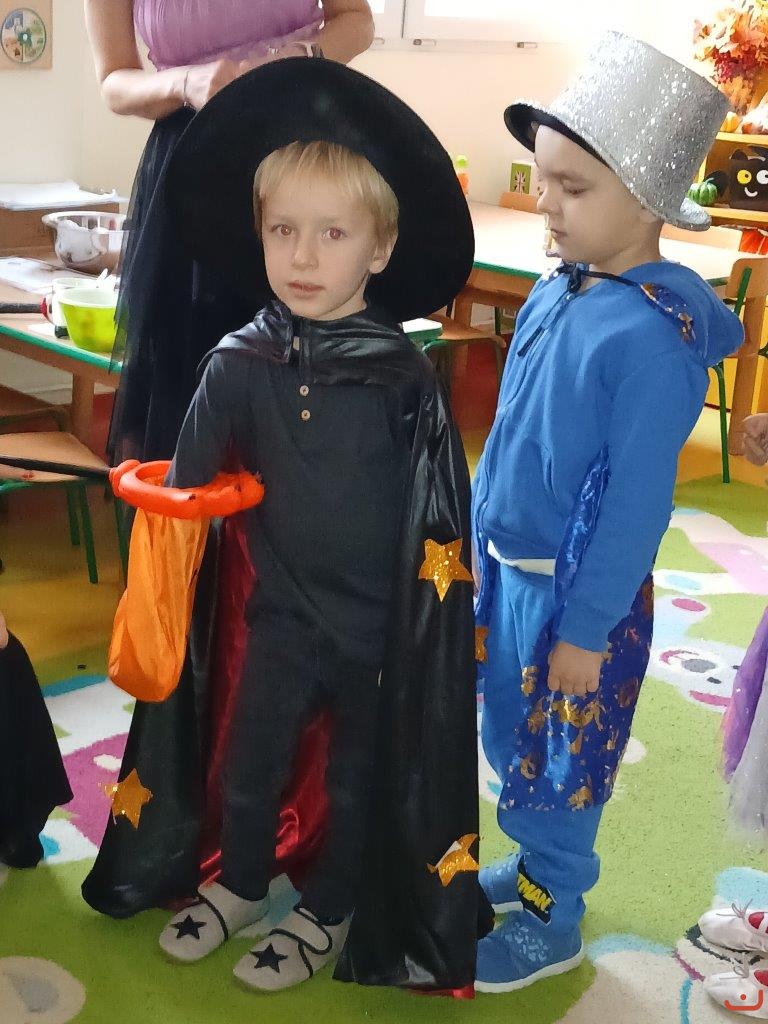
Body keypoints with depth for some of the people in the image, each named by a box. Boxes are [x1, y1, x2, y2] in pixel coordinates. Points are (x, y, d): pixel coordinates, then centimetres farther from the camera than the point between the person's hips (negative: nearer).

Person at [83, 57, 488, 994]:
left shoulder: (405, 375, -14)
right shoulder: (239, 365, -9)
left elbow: (439, 507, -7)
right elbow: (185, 481, 0)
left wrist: (431, 606, -6)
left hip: (381, 623, -2)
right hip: (281, 609, 2)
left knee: (358, 779, 15)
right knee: (242, 765, 16)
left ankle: (328, 913, 38)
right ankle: (236, 884, 43)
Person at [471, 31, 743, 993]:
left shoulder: (653, 335, -25)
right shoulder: (554, 293, -1)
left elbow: (638, 498, -22)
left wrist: (589, 627, -17)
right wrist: (476, 548, 16)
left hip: (578, 590, -8)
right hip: (509, 571, 8)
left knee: (559, 764, 10)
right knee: (509, 740, 23)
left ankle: (551, 920, 31)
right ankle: (534, 865, 45)